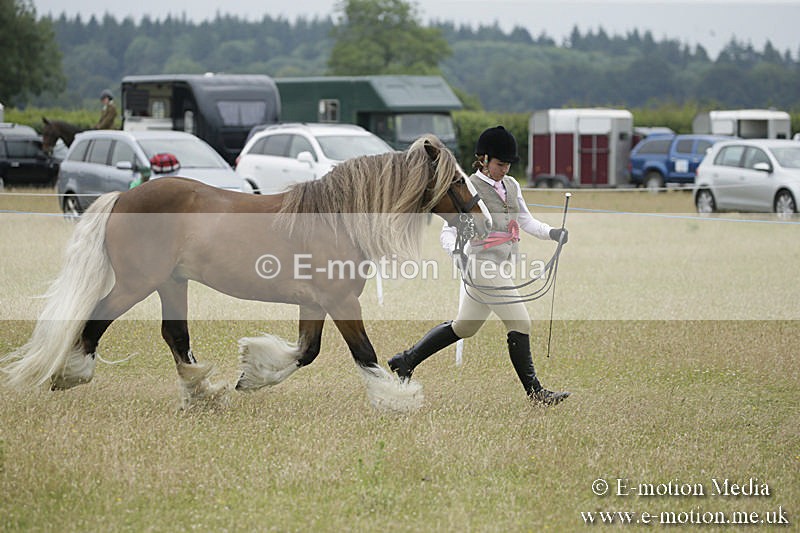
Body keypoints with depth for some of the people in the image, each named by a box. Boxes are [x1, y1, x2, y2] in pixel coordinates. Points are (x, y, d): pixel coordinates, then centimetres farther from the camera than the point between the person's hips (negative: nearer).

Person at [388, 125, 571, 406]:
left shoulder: (511, 185, 13)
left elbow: (526, 220, 17)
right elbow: (448, 231, -10)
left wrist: (551, 232, -1)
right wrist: (456, 251, -31)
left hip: (501, 266, 9)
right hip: (482, 264, -9)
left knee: (463, 327, 18)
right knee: (520, 323, -11)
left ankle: (406, 360, 30)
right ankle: (534, 392, -6)